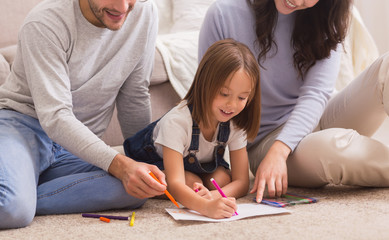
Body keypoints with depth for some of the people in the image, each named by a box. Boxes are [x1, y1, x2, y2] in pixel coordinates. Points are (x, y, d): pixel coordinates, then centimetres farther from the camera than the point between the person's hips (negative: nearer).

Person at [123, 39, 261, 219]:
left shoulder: (235, 123, -23)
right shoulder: (177, 121, -40)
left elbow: (241, 182, -23)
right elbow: (175, 184, -47)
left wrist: (214, 196, -47)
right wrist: (206, 206, -68)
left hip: (202, 166, 5)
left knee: (222, 179, -24)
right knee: (191, 183, -32)